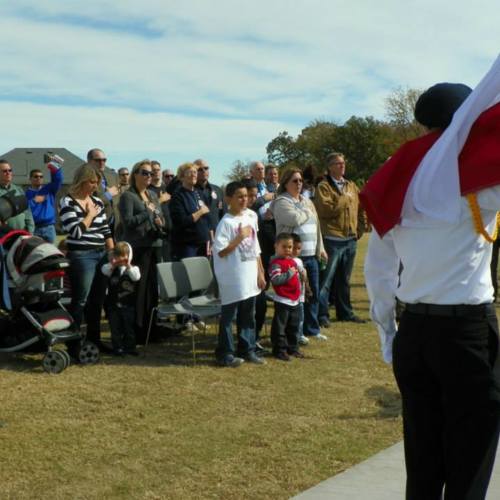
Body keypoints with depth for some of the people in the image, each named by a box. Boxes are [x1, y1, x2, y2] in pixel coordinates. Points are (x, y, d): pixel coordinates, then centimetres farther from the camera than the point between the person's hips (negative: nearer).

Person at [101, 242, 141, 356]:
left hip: (128, 305, -1)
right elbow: (104, 270, -14)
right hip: (113, 304, 1)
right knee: (115, 328, 5)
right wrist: (112, 264, -29)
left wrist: (128, 266, -28)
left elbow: (136, 277, -19)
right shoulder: (112, 268, 5)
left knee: (129, 327, 8)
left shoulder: (133, 268, 0)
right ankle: (117, 347, 13)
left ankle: (130, 347, 18)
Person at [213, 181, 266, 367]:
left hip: (250, 277, 7)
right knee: (228, 315, 1)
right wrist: (240, 237, -18)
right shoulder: (226, 222, -12)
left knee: (248, 315, 13)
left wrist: (260, 273, 13)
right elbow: (221, 252, -17)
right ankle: (224, 353, 8)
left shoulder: (251, 217, 8)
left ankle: (247, 349, 24)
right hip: (232, 278, -7)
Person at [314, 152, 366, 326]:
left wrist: (360, 229, 11)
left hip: (350, 239, 6)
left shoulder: (352, 186, 14)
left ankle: (345, 312, 24)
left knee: (344, 280, 15)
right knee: (326, 279, -4)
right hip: (332, 239, -6)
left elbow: (361, 209, 20)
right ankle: (322, 314, 0)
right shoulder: (323, 187, -5)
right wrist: (344, 199, -10)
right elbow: (326, 210, -20)